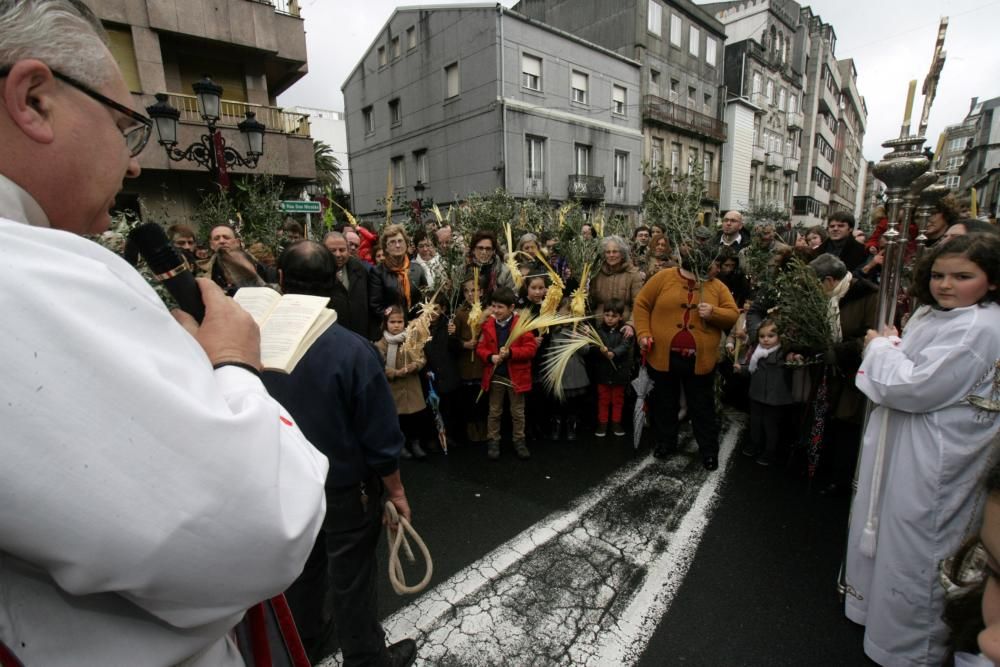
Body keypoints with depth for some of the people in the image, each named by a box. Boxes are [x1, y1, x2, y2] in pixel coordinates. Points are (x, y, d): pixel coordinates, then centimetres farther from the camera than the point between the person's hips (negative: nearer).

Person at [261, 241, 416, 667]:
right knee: (350, 577, 14)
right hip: (346, 487, -5)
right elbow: (380, 436, -22)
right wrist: (395, 491, -6)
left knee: (301, 567, 26)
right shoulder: (353, 350, -27)